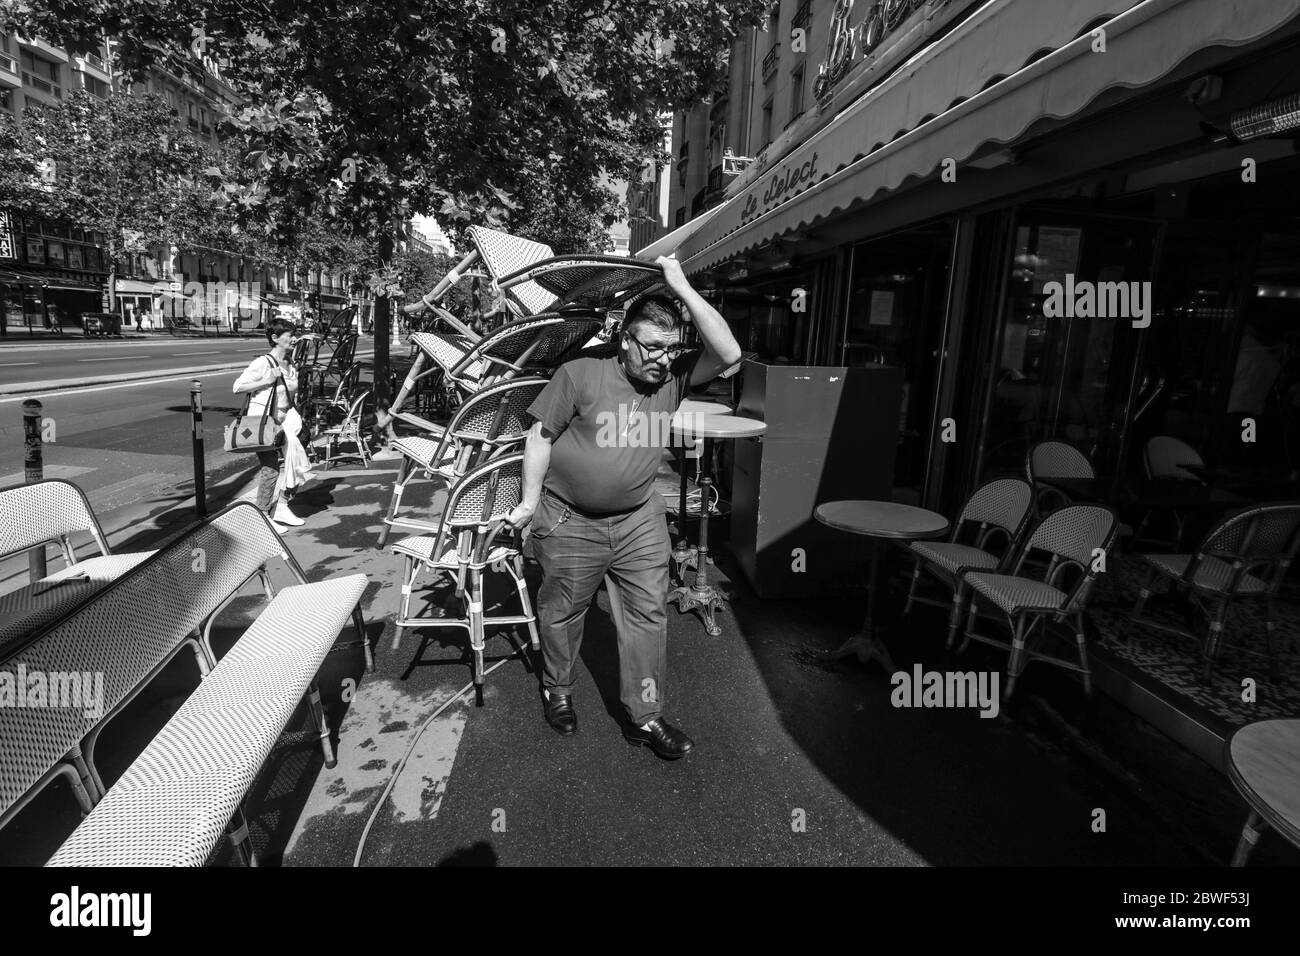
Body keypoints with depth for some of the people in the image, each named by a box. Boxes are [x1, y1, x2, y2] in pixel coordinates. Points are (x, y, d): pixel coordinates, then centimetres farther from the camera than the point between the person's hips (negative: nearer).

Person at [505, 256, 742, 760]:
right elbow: (541, 436, -9)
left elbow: (728, 353, -23)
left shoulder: (674, 376, -8)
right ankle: (557, 691, 42)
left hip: (639, 517, 3)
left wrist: (682, 288, -26)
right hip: (570, 520, -3)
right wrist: (530, 502, -5)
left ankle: (645, 717, 22)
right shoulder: (581, 374, -17)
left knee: (649, 613, 6)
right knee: (562, 613, 15)